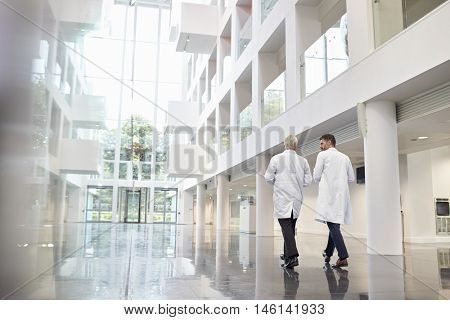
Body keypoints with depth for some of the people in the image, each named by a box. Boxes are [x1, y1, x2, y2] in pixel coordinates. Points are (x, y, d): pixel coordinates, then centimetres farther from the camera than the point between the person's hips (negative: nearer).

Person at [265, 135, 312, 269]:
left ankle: (292, 256, -18)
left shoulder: (276, 159, -8)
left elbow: (268, 177, -3)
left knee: (286, 226, -6)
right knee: (291, 226, 17)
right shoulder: (303, 161, 2)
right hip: (297, 199, 5)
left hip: (282, 199, -4)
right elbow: (308, 180, 4)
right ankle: (288, 254, 29)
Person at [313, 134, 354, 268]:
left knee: (333, 225, -10)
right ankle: (328, 253, 27)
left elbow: (316, 176, -2)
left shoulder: (323, 155, 0)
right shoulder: (345, 157, 16)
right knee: (334, 224, 15)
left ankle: (343, 257, -19)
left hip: (328, 194, -6)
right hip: (342, 195, 6)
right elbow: (351, 177, 16)